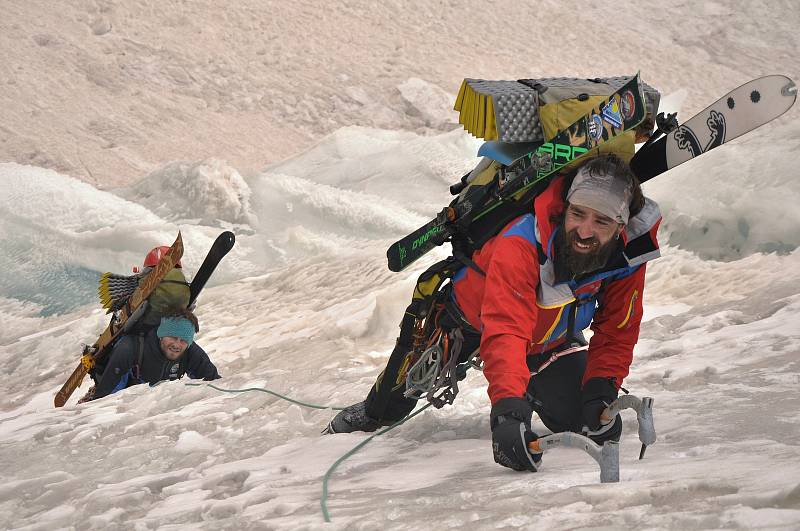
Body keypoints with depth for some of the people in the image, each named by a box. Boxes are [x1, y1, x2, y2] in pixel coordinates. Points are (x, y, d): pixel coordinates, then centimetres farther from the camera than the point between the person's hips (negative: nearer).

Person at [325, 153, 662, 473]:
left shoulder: (629, 258, -29)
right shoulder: (520, 245, -46)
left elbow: (616, 334, -15)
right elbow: (505, 333, -56)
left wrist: (601, 391, -30)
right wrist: (509, 411, -68)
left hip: (549, 341, 3)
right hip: (471, 314, -3)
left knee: (591, 423, -9)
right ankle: (374, 413, 48)